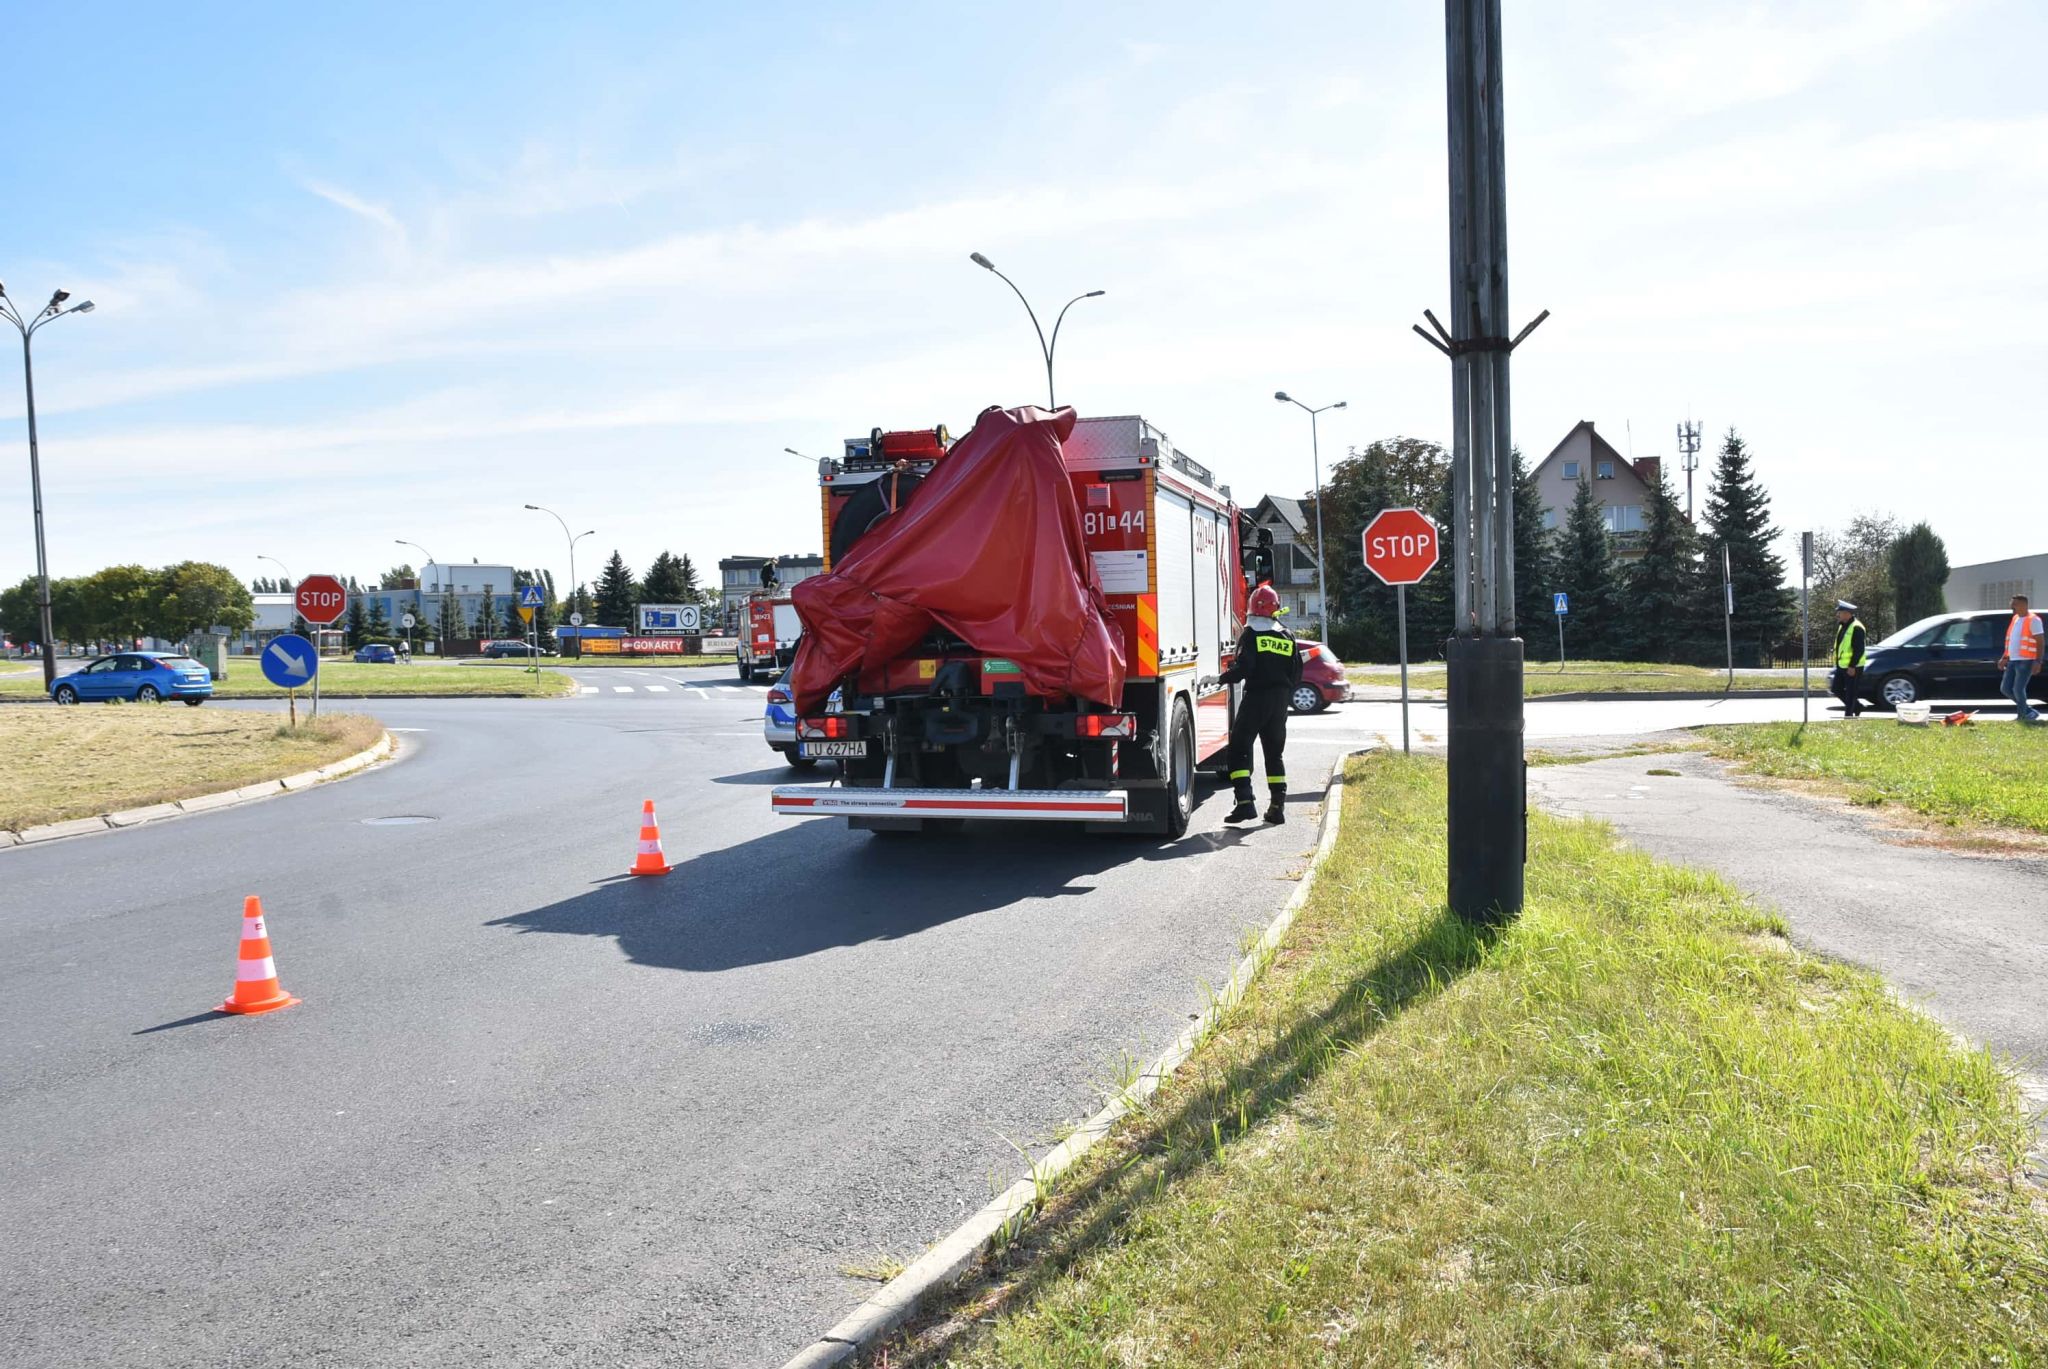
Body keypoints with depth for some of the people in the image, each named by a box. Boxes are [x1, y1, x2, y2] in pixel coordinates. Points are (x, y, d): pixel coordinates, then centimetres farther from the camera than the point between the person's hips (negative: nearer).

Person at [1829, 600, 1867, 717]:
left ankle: (1848, 715, 2)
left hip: (1853, 668, -10)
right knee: (1836, 689, 12)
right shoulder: (1842, 626, 13)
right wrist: (1837, 662, 19)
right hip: (1841, 665, 10)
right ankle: (1857, 706, 25)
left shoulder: (1856, 627, -17)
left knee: (1851, 693, -3)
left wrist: (1852, 666, -23)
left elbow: (1859, 650, -21)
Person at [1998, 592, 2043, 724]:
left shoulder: (2033, 620, -9)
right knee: (2005, 688, 7)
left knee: (2018, 689, -11)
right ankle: (2028, 710, 19)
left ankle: (2023, 714, 3)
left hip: (2025, 661, -9)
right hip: (2013, 660, 9)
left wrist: (2038, 662, -19)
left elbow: (2040, 642, -12)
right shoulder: (2015, 618, 16)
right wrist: (2004, 657, 20)